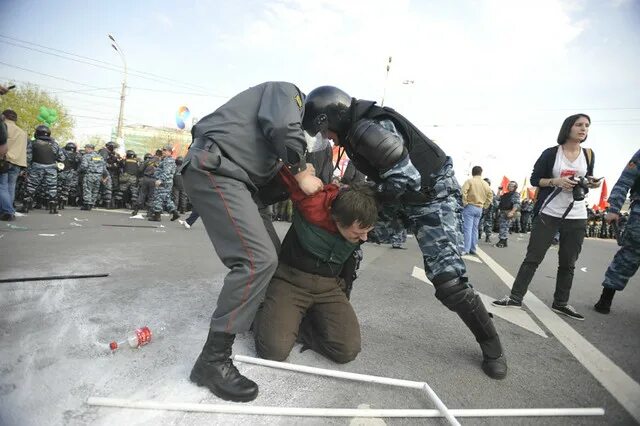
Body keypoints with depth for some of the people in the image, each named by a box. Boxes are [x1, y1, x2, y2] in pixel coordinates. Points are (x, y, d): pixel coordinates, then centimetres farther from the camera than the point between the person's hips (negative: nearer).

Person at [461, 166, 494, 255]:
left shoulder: (469, 181, -6)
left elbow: (463, 192, -19)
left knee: (467, 228, -7)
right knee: (475, 229, 12)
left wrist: (464, 202, -10)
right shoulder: (485, 184, 9)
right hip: (479, 208, 5)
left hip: (470, 207, -5)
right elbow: (490, 195, 13)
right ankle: (473, 249, 15)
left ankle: (465, 249, -10)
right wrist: (485, 205, 16)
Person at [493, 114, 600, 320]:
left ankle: (561, 303, 22)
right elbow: (534, 179, -2)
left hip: (577, 217, 3)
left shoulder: (588, 154, 7)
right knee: (532, 258, -1)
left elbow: (586, 183, 15)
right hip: (548, 214, -3)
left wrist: (591, 184, -7)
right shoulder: (551, 153, -4)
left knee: (568, 263, 9)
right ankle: (515, 297, 6)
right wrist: (556, 181, -17)